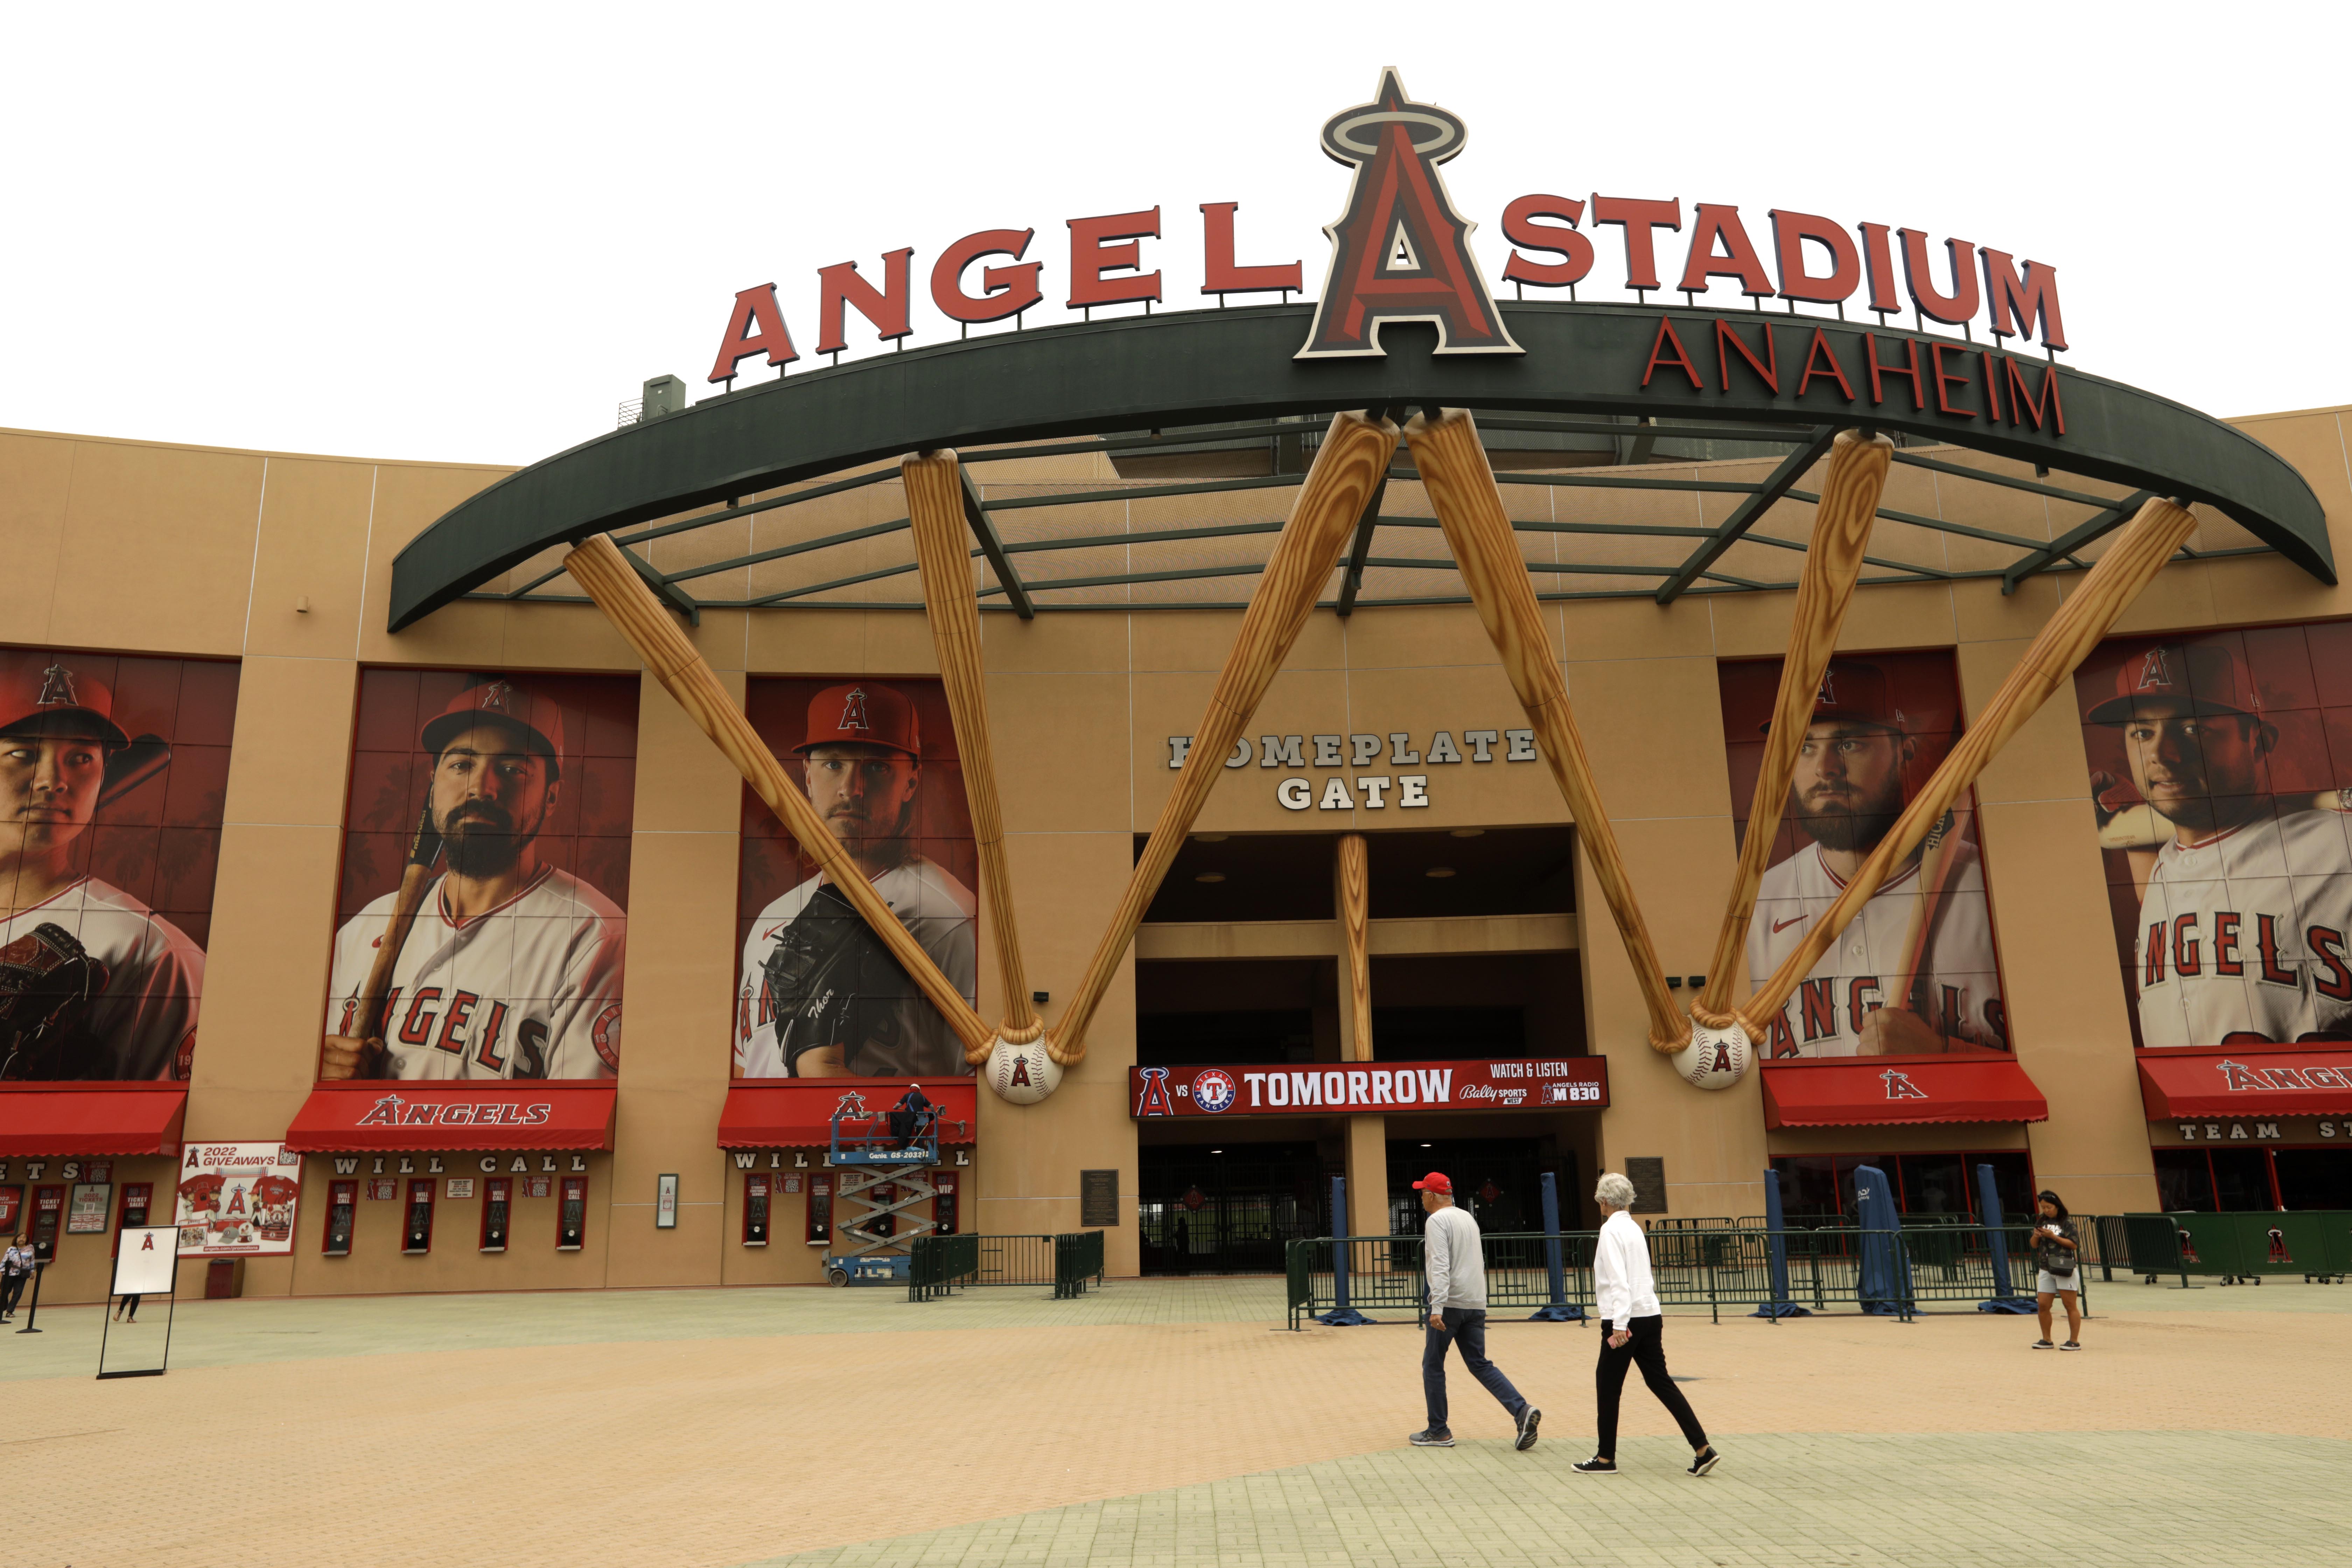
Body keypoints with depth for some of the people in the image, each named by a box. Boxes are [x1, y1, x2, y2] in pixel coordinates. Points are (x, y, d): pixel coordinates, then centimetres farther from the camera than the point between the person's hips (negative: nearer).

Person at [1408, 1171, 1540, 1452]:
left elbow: (1440, 1265, -21)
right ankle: (1523, 1411, -9)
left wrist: (1437, 1307, -26)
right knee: (1480, 1364, 9)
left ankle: (1438, 1432, 10)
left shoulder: (1437, 1221, -10)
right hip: (1476, 1303, 8)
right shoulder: (1468, 1218, 17)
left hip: (1451, 1303, -8)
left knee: (1433, 1365, 6)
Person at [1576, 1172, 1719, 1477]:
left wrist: (1620, 1324, -22)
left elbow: (1618, 1279, -19)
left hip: (1625, 1320, -8)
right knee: (1660, 1381, 9)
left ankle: (1605, 1459, 11)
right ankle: (1703, 1449, 2)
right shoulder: (1634, 1228, 15)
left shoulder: (1611, 1230, -11)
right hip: (1650, 1315, 8)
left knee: (1608, 1386, 3)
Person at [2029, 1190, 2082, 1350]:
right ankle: (2046, 1340, 12)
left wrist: (2053, 1236, -17)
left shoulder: (2067, 1222, -3)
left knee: (2071, 1306, -1)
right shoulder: (2041, 1222, 13)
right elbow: (2034, 1245, 16)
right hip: (2045, 1269, 5)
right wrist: (2036, 1236, -5)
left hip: (2064, 1268, -5)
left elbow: (2074, 1245, -11)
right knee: (2042, 1305, 2)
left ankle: (2074, 1341, 5)